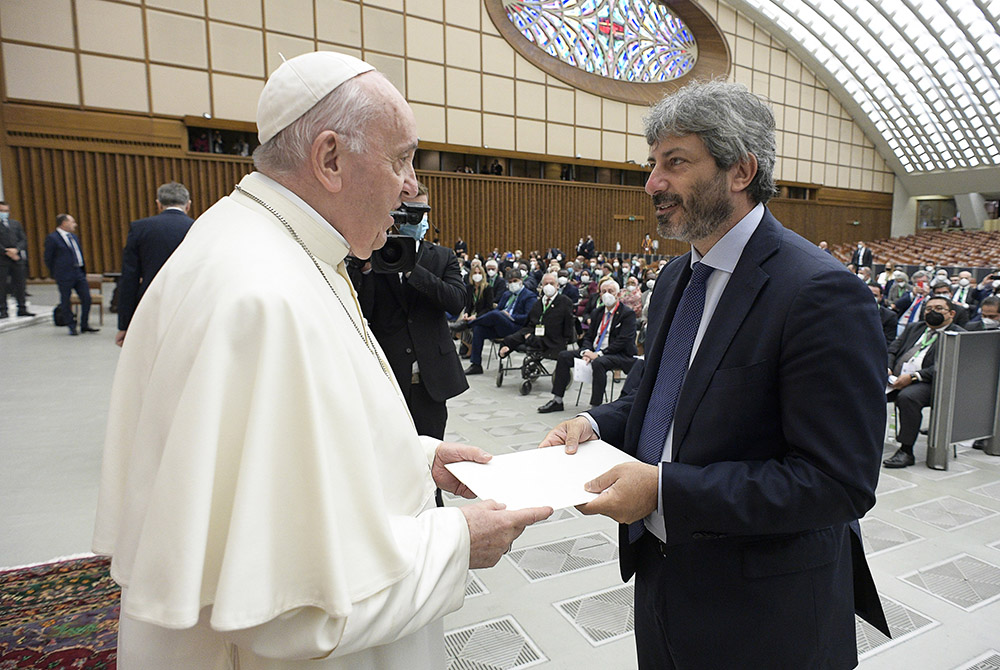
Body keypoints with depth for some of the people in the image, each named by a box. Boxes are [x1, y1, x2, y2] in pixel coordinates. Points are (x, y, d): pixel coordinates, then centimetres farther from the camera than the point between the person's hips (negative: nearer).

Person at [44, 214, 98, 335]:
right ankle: (72, 327, 12)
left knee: (86, 298, 3)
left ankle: (84, 325, 14)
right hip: (64, 276, -6)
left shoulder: (74, 237, 15)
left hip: (79, 273, 6)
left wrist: (83, 270, 14)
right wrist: (55, 274, -1)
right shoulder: (52, 238, -6)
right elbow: (48, 259, -4)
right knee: (65, 302, 3)